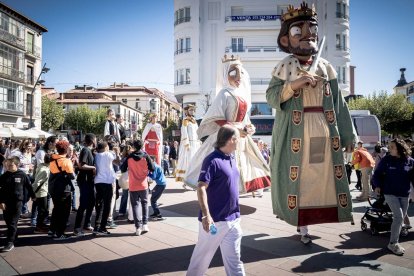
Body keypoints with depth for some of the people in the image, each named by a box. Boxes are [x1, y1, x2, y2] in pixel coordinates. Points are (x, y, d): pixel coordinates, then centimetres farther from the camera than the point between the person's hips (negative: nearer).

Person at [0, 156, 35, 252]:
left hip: (17, 202, -4)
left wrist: (33, 196, 16)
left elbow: (29, 186, 5)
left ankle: (10, 242, 0)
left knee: (13, 223, -4)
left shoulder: (22, 175, -8)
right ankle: (14, 236, 34)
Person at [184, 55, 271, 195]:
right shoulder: (225, 94, -11)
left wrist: (248, 128, 0)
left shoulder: (243, 95, 12)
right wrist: (235, 129, -21)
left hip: (240, 139, 8)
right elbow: (215, 120, -17)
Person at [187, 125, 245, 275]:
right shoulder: (212, 160, -17)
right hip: (215, 219, -7)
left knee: (233, 259, 13)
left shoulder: (232, 158, 9)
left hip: (233, 219, 7)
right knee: (203, 254, 13)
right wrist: (206, 215, -27)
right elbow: (201, 188, -21)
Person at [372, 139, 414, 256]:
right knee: (398, 216, -14)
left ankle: (395, 242, 26)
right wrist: (377, 185, -12)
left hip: (404, 194, 4)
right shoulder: (386, 160, -5)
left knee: (401, 217, 11)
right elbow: (377, 173, 1)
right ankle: (393, 243, -2)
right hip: (390, 193, -3)